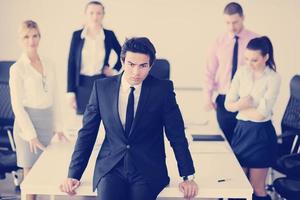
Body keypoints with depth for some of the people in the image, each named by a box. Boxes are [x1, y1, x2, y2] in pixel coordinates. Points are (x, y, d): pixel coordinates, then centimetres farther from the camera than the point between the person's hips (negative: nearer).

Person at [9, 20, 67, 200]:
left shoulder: (49, 65, 6)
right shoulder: (17, 68, -8)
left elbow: (54, 99, 11)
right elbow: (17, 105, -9)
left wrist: (58, 127, 8)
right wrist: (31, 134, -12)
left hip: (47, 122, 5)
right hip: (28, 121, -4)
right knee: (30, 172, 1)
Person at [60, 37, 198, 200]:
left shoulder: (162, 89, 0)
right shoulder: (102, 87, 3)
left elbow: (176, 135, 3)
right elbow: (87, 133, 7)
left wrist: (188, 176, 0)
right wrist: (73, 174, 2)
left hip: (148, 170, 0)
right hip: (110, 169, 1)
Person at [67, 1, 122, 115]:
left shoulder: (109, 35, 1)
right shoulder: (77, 35, -1)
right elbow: (71, 64, 0)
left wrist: (115, 70, 4)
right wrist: (71, 91, -3)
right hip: (83, 84, 0)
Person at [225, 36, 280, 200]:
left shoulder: (273, 79, -11)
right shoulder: (242, 72, 2)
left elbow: (261, 114, -17)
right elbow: (228, 105, 0)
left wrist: (240, 105, -6)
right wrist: (242, 103, -19)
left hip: (260, 135, -4)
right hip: (241, 130, 5)